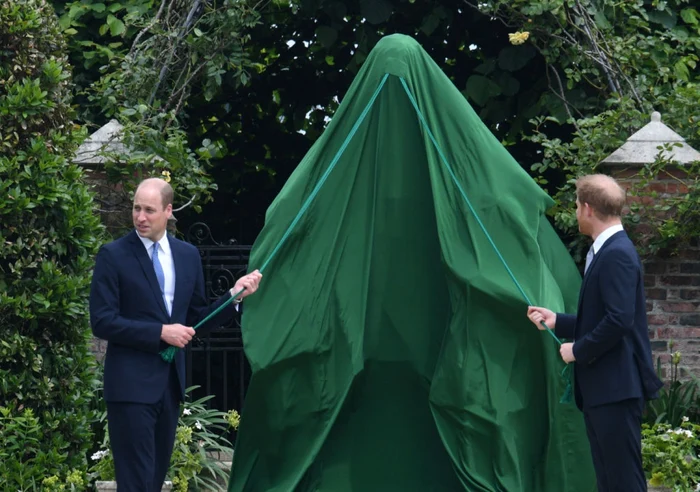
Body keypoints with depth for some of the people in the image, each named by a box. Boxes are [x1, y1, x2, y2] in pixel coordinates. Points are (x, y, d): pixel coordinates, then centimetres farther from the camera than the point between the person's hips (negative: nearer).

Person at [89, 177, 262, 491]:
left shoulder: (188, 255, 9)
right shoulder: (113, 255, -6)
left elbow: (197, 320, 15)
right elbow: (102, 322, -12)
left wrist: (235, 296, 0)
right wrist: (160, 332, -16)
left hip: (171, 382, 6)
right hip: (131, 384, -6)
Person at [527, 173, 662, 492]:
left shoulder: (617, 254, -16)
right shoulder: (606, 251, 15)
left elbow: (619, 320, -24)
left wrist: (578, 350, -14)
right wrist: (557, 322, 21)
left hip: (617, 388, -11)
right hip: (601, 388, 11)